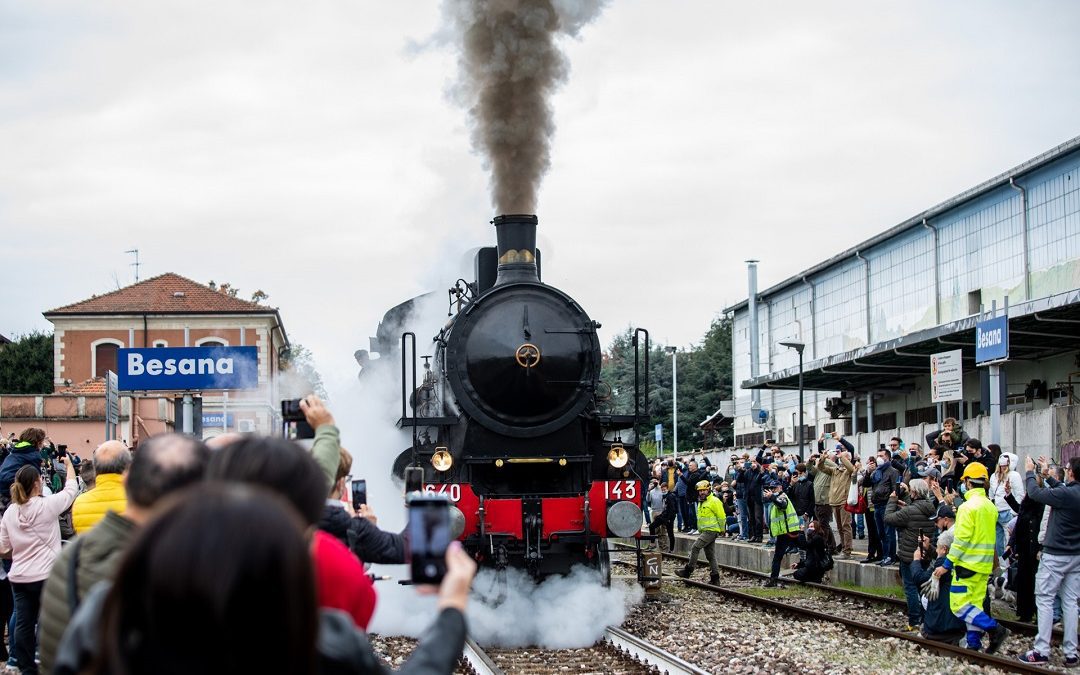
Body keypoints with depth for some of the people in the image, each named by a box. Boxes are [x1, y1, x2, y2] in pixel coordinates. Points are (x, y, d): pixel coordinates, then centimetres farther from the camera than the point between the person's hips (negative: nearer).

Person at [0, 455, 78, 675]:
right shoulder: (47, 505, -12)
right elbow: (71, 489, 3)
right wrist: (68, 464, 19)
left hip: (18, 577, 5)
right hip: (45, 576, -5)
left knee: (23, 624, 6)